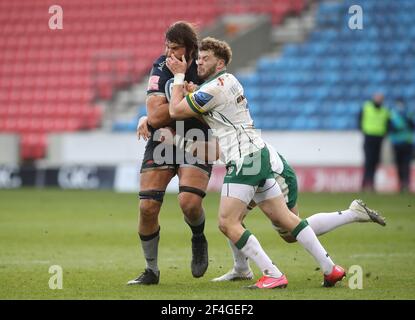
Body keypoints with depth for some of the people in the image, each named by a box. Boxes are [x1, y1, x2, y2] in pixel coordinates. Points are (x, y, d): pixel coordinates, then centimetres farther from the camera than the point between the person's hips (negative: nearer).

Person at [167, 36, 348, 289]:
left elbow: (176, 111, -6)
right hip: (259, 154, 10)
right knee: (284, 217, 12)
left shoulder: (214, 89, -12)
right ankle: (330, 268, 12)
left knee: (228, 223, -10)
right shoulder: (229, 80, 18)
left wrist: (179, 75, 3)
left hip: (244, 159, -10)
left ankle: (273, 275, -14)